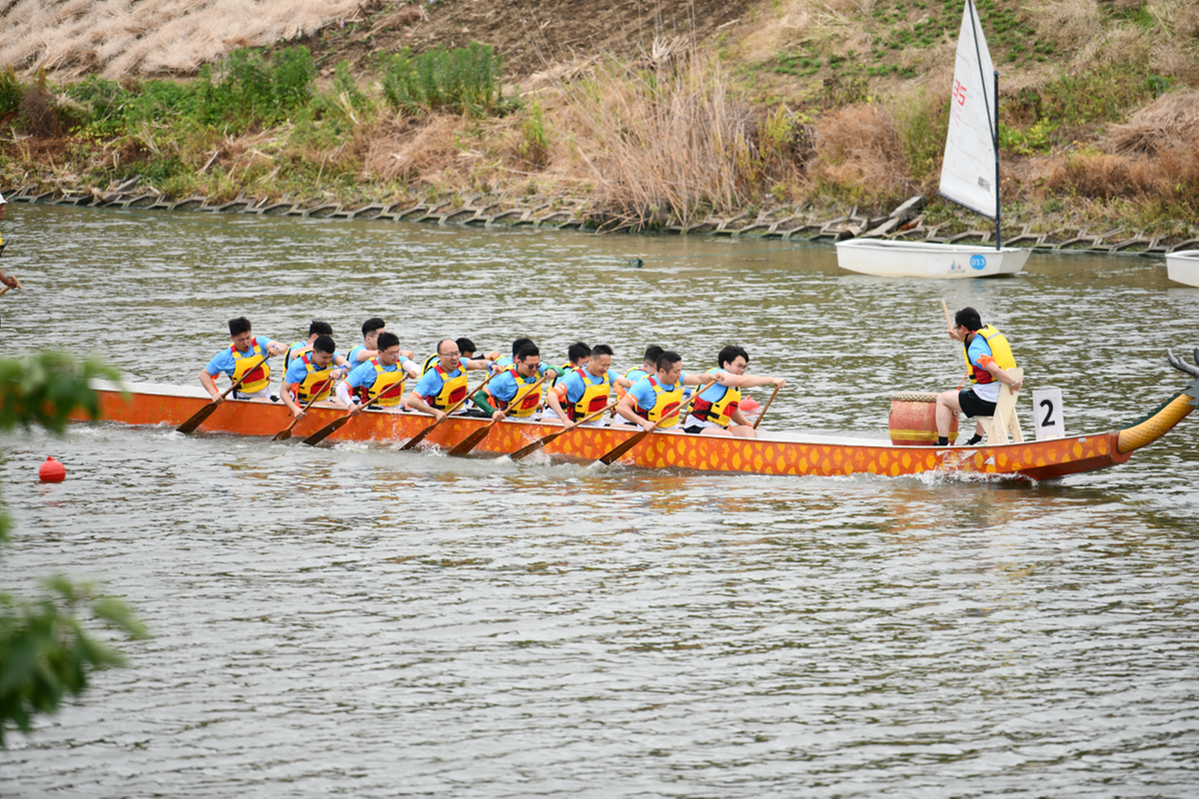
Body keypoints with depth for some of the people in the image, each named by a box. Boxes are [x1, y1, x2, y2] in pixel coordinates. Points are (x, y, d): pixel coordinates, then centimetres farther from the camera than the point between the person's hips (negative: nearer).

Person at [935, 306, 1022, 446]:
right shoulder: (991, 330, 7)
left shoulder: (975, 349, -20)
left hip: (988, 403, -9)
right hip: (1006, 401, 9)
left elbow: (994, 369, -34)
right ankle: (976, 440, 50)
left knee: (942, 399, 6)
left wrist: (1013, 382, -25)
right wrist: (959, 338, 32)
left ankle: (942, 443, 5)